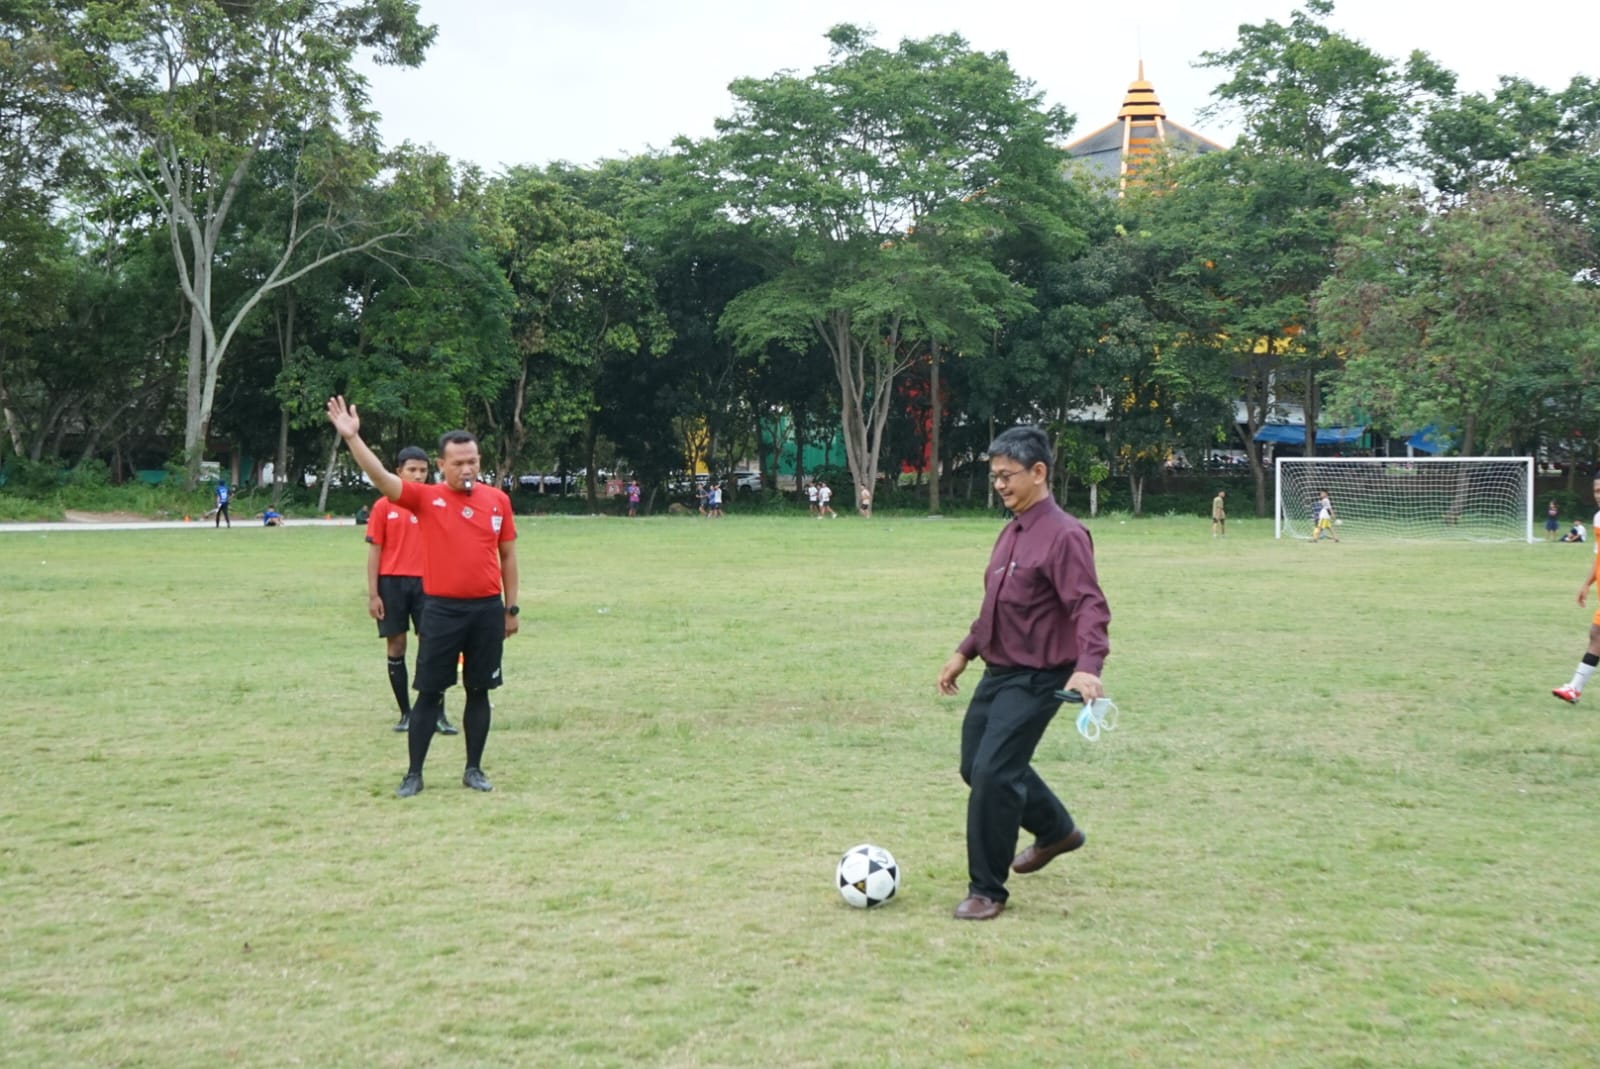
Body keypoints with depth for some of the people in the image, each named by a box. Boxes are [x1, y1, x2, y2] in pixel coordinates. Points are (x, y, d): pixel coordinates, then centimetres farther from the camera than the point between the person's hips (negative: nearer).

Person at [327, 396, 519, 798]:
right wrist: (352, 437, -27)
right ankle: (414, 774, 10)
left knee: (479, 691, 9)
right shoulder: (426, 498, -2)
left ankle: (474, 769, 20)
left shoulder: (498, 500, 4)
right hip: (442, 609, -2)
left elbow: (507, 555, 11)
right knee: (430, 692, 3)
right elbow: (381, 477, -15)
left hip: (487, 609, 2)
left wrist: (511, 608, 11)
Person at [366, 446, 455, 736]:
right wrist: (372, 594, -4)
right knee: (395, 647, 4)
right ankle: (405, 712, 13)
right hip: (392, 582, -1)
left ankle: (438, 714, 0)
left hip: (425, 582, 1)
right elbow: (374, 551, 1)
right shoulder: (383, 507, 1)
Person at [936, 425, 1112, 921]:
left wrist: (1087, 666, -39)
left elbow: (1090, 608, -26)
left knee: (993, 773, -15)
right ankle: (1056, 830, 41)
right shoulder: (1012, 532, 10)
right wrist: (965, 651, 22)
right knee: (976, 767, 17)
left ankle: (987, 891, 1)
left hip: (1036, 678, -9)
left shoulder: (1063, 535, -18)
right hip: (999, 671, 10)